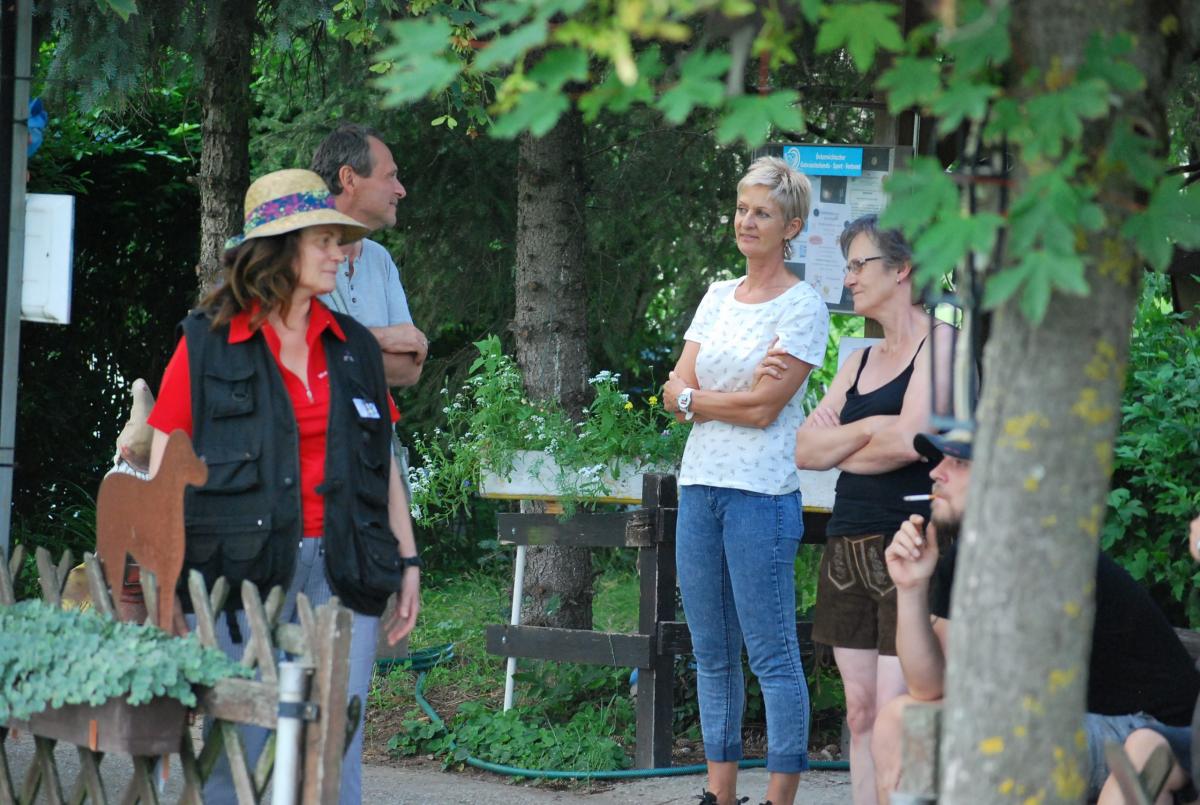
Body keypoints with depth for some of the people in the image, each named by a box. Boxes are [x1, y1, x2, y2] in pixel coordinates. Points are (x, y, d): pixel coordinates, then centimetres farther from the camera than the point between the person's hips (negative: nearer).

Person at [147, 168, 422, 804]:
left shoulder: (354, 347, 16)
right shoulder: (208, 344, 2)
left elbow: (383, 463, 20)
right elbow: (165, 470, 1)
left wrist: (407, 561, 15)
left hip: (340, 571, 4)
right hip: (245, 565, -4)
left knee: (336, 751, -1)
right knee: (239, 749, -4)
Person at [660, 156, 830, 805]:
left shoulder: (802, 307, -4)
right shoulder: (719, 296, 15)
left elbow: (764, 407, -12)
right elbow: (676, 391, 7)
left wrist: (693, 397, -1)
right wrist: (737, 396, -11)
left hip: (761, 493, -7)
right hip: (700, 484, 7)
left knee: (772, 655, -6)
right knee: (712, 652, 10)